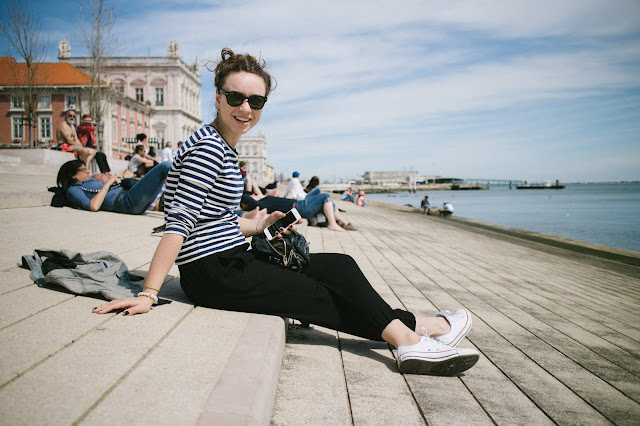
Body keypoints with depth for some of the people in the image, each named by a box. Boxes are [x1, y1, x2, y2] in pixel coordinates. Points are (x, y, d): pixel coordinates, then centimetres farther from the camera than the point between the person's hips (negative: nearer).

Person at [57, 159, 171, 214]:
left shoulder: (90, 182, 31)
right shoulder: (73, 190, 7)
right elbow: (93, 206, -12)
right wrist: (107, 183, -4)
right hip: (125, 201, -9)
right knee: (165, 166, -16)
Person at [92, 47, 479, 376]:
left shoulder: (225, 147, 12)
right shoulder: (209, 147, -17)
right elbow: (179, 221, -24)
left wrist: (261, 226, 7)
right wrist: (149, 294, -28)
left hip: (231, 263, 9)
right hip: (213, 275, -9)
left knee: (339, 267, 6)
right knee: (325, 296, -1)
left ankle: (405, 334, 14)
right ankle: (410, 329, 17)